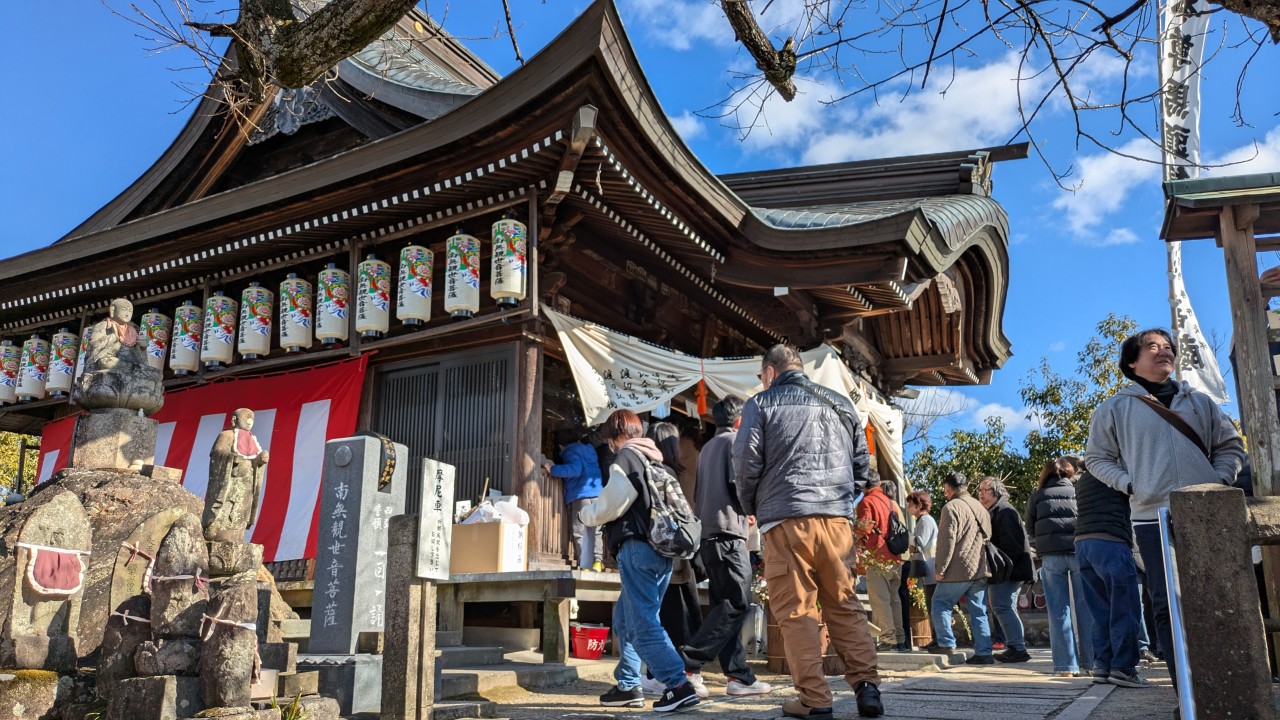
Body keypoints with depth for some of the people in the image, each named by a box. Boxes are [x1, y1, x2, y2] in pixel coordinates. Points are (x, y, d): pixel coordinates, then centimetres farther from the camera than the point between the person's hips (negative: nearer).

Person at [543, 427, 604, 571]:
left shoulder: (570, 453, 1)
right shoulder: (589, 450, 24)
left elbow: (575, 469, -17)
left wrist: (552, 469, -10)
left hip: (581, 496, -7)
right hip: (598, 495, 7)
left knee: (581, 533, -7)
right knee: (596, 531, 11)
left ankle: (585, 566, -14)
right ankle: (598, 561, 1)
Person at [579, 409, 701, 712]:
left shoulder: (626, 458, -6)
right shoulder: (655, 458, 19)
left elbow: (612, 504, -11)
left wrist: (586, 512, 9)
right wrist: (598, 504, 22)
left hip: (638, 548, -9)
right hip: (662, 549, 9)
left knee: (642, 624, -8)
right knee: (625, 618, 19)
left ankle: (680, 686, -13)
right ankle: (628, 686, 24)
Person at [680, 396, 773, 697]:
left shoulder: (707, 447, 22)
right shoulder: (736, 441, -2)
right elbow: (739, 484, -14)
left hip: (707, 533, 9)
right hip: (728, 531, -9)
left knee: (725, 604, 7)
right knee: (737, 603, -9)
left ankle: (740, 676, 7)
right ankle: (689, 662, -16)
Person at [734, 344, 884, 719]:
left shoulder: (762, 403, 4)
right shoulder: (840, 403, 18)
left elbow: (746, 461, -2)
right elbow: (862, 461, 19)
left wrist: (751, 507, 13)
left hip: (786, 518, -4)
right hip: (837, 518, 4)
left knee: (796, 610, 1)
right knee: (845, 605, 12)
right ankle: (867, 685, 5)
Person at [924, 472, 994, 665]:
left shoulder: (951, 507, -9)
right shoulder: (981, 508, 17)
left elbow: (947, 540, -15)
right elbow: (987, 537, 22)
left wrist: (939, 568, -11)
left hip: (958, 569, -7)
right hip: (980, 569, 7)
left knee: (940, 604, 5)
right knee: (978, 611, 8)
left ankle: (946, 643, 1)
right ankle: (984, 652, 5)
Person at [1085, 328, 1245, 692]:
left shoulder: (1199, 402, 15)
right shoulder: (1115, 408, 7)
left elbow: (1230, 445, 20)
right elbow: (1096, 457, 10)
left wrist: (1221, 480, 2)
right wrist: (1129, 484, -4)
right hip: (1153, 517, -2)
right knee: (1169, 606, -4)